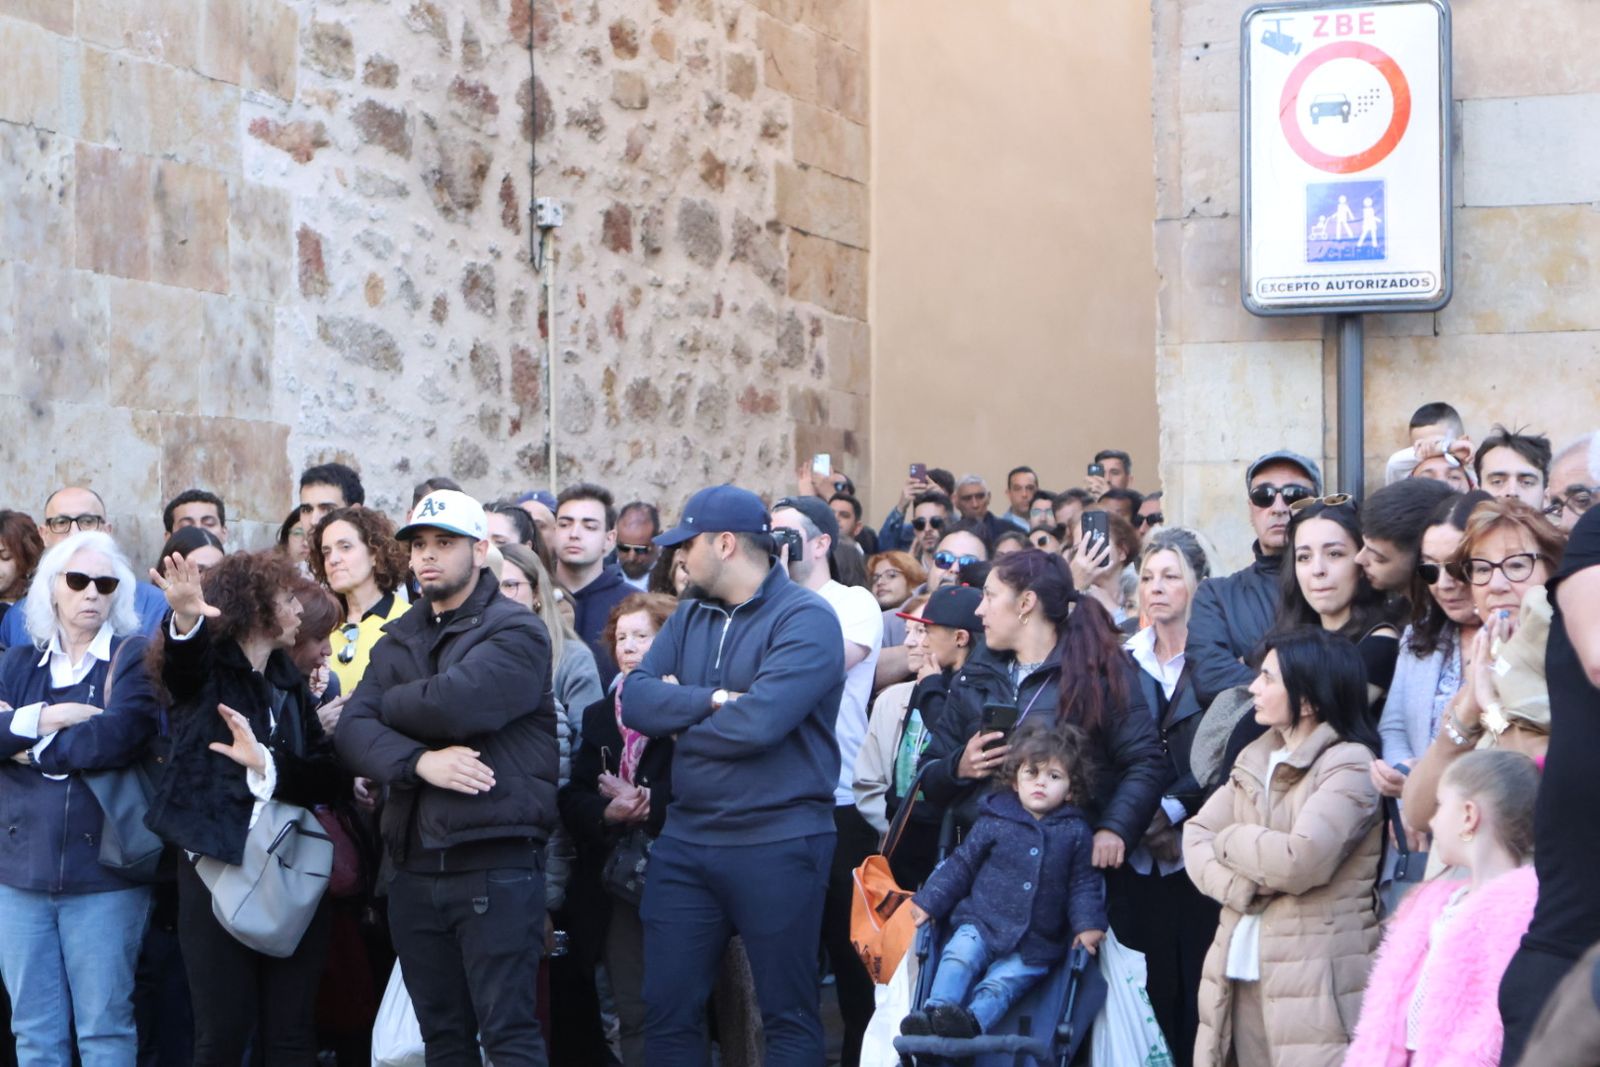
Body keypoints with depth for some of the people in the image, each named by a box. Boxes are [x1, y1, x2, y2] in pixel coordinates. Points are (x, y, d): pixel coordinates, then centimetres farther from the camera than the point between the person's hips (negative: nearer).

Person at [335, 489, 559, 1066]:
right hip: (415, 867, 6)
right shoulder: (397, 640, 16)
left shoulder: (515, 630, -4)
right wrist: (419, 761, -17)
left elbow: (456, 703, -21)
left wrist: (390, 704, 0)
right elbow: (351, 731, 1)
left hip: (496, 865, -6)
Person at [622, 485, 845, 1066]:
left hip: (776, 843, -7)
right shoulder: (690, 614, 12)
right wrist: (711, 701, -16)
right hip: (686, 838, 7)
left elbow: (758, 721, -24)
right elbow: (636, 700, 0)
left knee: (788, 1016, 4)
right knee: (668, 1009, 9)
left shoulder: (806, 619, -11)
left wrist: (680, 714, -6)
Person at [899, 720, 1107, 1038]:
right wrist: (928, 903, 3)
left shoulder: (1075, 833, 3)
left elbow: (1084, 885, 7)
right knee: (959, 955, -26)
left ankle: (973, 1021, -47)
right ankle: (935, 1013, -39)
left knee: (1002, 982, -24)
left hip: (1035, 943, -1)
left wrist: (1087, 926, -9)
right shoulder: (995, 821, 3)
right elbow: (961, 865, 9)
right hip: (982, 924, 1)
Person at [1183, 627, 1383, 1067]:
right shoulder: (1254, 759, 14)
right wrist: (1242, 886, -12)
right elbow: (1196, 836, 7)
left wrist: (1232, 841, -2)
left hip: (1313, 983, -7)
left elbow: (1299, 861, -20)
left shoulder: (1350, 765, -9)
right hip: (1241, 973, 7)